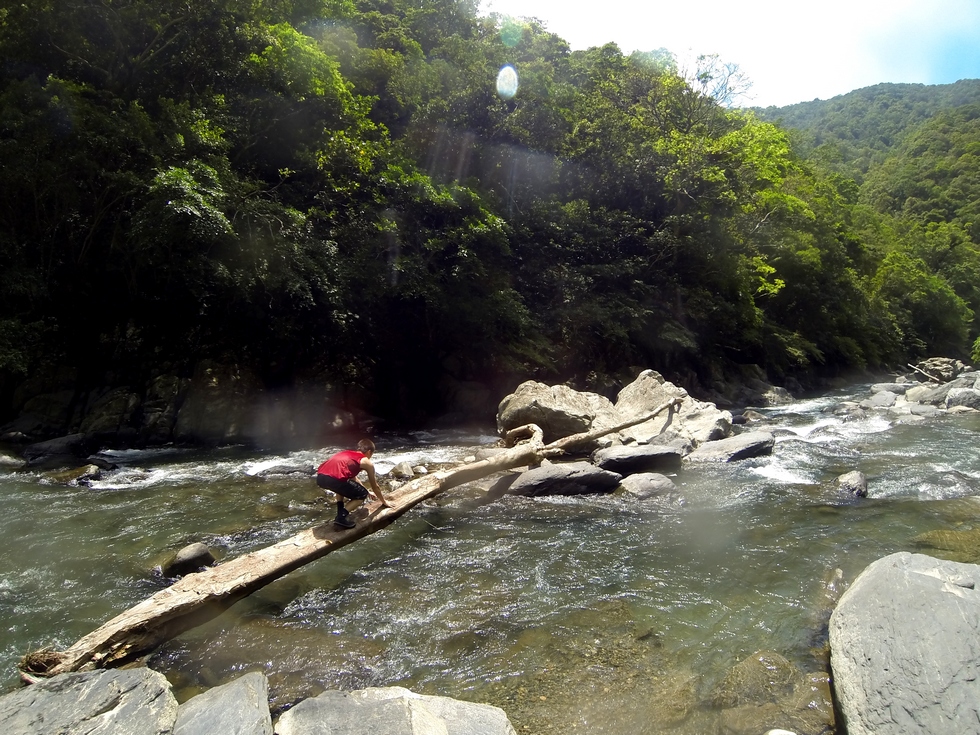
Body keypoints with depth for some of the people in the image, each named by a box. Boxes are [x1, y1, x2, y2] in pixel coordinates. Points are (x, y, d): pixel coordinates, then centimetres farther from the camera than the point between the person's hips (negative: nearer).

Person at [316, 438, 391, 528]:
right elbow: (375, 486, 27)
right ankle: (342, 517, -1)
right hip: (333, 479, -7)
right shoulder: (367, 462, 17)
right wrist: (384, 501, 44)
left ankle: (340, 512, 25)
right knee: (362, 494, 16)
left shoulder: (347, 453, 35)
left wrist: (368, 491, 60)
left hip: (320, 477, 7)